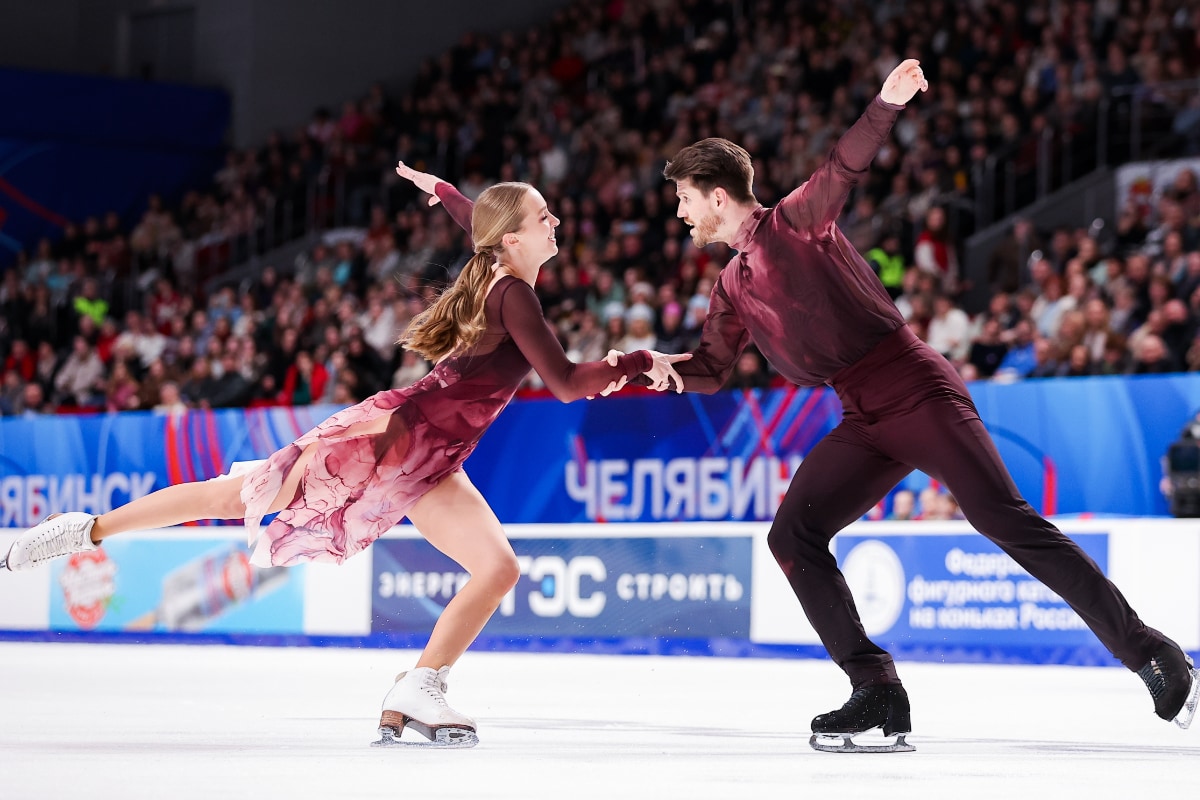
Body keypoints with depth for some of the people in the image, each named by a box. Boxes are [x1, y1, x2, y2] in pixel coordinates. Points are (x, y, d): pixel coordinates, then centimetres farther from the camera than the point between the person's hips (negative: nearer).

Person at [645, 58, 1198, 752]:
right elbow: (711, 369, 25)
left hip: (918, 393, -8)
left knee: (1008, 522, -16)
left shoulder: (796, 223, -2)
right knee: (792, 537, -6)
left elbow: (846, 168, -19)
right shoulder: (733, 287, 19)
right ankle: (879, 695, -5)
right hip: (864, 425, 8)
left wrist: (885, 107, -37)